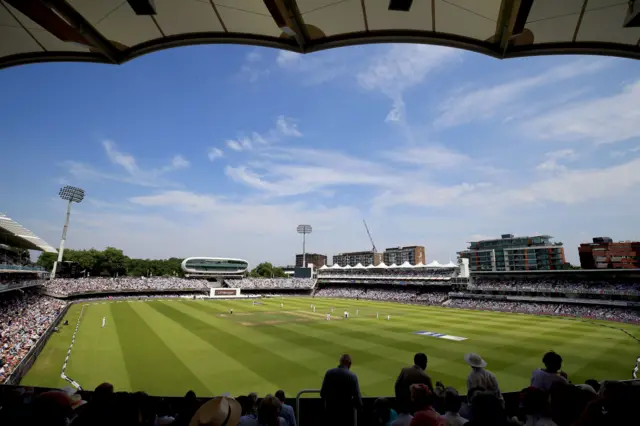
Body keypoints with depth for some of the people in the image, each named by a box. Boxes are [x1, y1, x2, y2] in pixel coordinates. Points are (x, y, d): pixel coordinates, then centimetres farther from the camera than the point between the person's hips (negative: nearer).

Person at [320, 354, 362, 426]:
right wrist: (359, 405, 9)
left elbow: (322, 392, -2)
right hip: (346, 410, -3)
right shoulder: (352, 376, -15)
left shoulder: (329, 372, -7)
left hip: (331, 408, 3)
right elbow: (356, 396, -14)